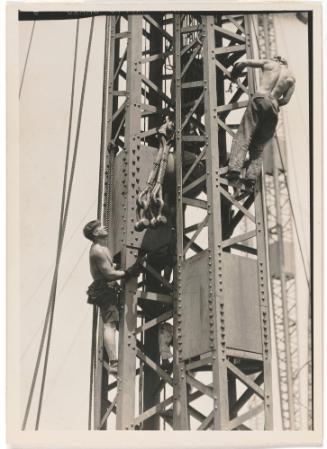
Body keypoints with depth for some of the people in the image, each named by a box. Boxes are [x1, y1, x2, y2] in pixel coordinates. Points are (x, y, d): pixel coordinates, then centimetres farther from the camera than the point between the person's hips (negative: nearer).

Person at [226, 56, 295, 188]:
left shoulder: (268, 63, 16)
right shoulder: (291, 77, 19)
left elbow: (241, 63, 13)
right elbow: (285, 100, 9)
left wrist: (233, 76, 30)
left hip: (259, 99, -2)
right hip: (273, 107, 2)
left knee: (244, 135, -11)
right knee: (258, 145, 9)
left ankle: (235, 168, -31)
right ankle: (252, 175, -10)